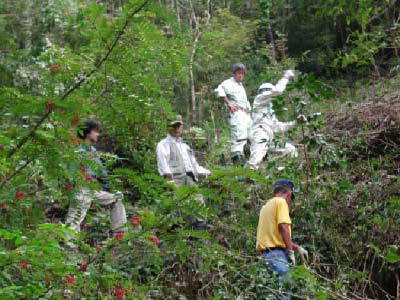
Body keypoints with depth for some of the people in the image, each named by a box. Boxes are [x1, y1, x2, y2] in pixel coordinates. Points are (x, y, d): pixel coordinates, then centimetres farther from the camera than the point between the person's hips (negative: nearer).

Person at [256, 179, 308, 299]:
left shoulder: (266, 206, 22)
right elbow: (283, 227, -16)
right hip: (276, 253, -9)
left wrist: (297, 247, 29)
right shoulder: (281, 202, -3)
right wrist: (291, 251, -10)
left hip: (266, 253, 9)